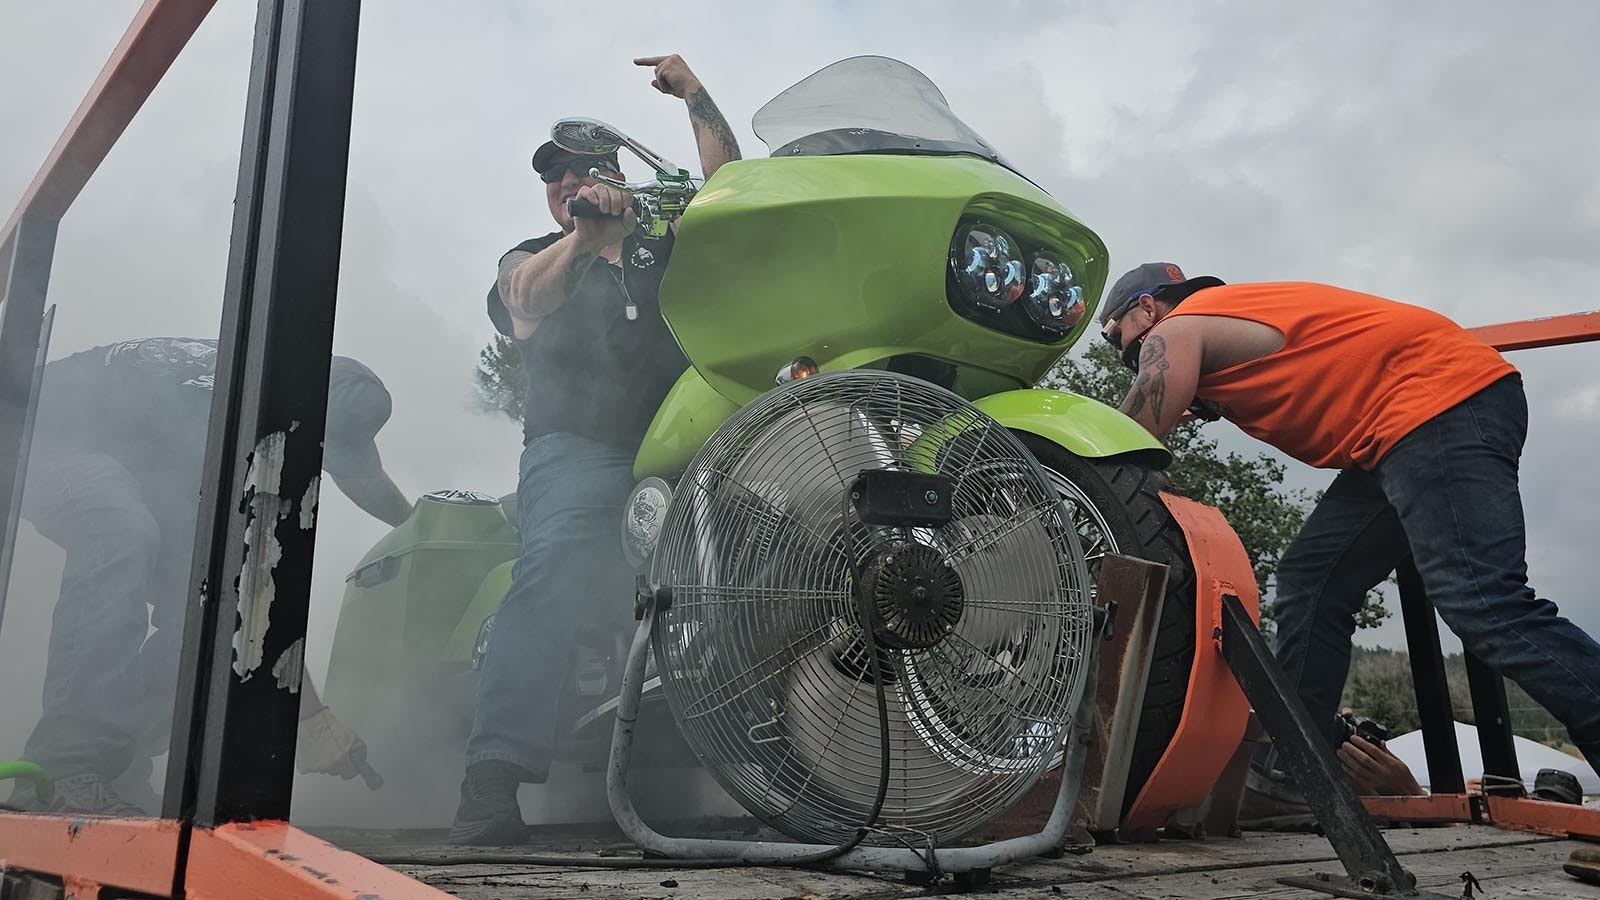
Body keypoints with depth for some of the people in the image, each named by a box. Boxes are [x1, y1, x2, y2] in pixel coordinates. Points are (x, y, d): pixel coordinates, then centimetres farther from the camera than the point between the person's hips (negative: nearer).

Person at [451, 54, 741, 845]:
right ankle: (492, 782, -39)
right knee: (556, 563, -32)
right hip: (579, 445, -4)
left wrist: (697, 99, 12)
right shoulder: (530, 258, 24)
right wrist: (583, 239, -22)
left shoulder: (666, 249, 31)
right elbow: (526, 298, -1)